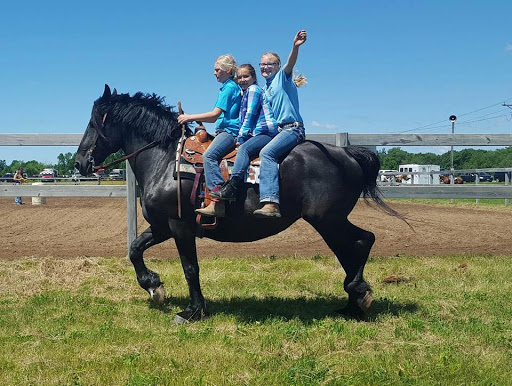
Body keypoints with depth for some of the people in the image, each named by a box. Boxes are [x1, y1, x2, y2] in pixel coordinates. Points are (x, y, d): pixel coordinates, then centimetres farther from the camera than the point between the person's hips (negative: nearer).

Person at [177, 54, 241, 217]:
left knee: (209, 155, -29)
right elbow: (217, 117, 24)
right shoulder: (230, 87, 24)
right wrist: (192, 118, 18)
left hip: (230, 131, -11)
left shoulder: (230, 87, -7)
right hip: (226, 131, 11)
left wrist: (190, 117, -8)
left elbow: (215, 114, -14)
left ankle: (218, 202, -40)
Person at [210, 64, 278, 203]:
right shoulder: (246, 93, 26)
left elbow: (250, 115, -11)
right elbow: (244, 119, 26)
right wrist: (241, 137, 12)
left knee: (244, 148, -29)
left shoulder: (253, 89, -4)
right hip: (254, 133, 10)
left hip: (266, 132, -10)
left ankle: (231, 188, -43)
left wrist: (241, 137, -11)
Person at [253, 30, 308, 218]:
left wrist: (295, 46, -41)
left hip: (292, 128, -9)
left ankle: (271, 203, -43)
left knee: (267, 152, -31)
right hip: (276, 130, 9)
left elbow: (290, 63, -21)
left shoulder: (282, 77, 1)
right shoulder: (264, 90, 22)